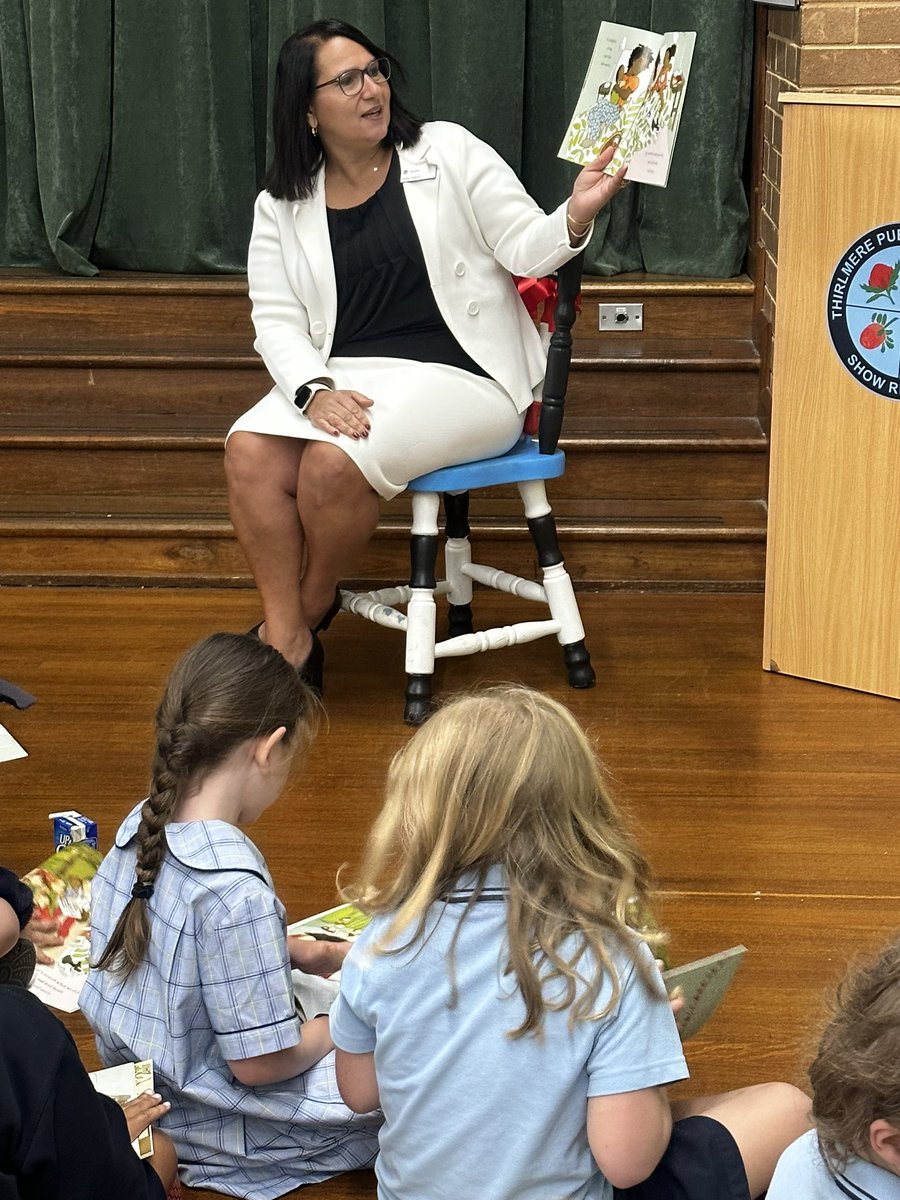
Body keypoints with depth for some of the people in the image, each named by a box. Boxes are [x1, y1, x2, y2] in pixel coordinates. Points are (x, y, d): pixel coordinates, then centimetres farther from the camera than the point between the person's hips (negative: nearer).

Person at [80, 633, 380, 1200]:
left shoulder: (138, 826, -6)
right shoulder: (234, 886, -33)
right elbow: (260, 1063, -25)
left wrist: (306, 952, 10)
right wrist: (340, 1026, -8)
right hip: (215, 1125, -9)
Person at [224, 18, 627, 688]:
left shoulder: (449, 154, 1)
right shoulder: (282, 207, 8)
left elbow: (526, 250, -4)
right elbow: (278, 322, 3)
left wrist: (577, 214, -26)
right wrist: (315, 392, -17)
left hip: (459, 376, -4)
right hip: (344, 378, 4)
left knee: (334, 463, -28)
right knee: (249, 452, -24)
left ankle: (312, 607, 1)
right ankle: (286, 641, -16)